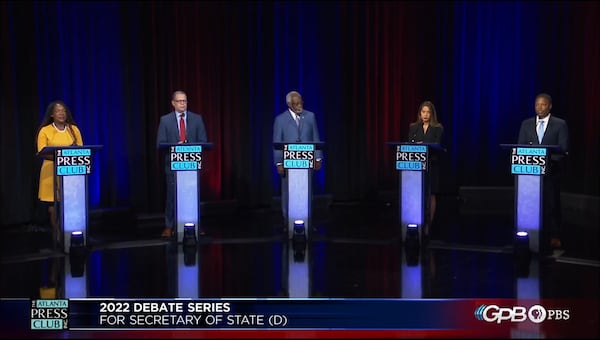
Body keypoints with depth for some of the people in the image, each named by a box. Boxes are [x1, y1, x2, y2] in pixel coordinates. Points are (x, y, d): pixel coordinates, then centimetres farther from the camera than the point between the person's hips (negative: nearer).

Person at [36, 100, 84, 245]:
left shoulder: (74, 129, 11)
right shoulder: (45, 131, 2)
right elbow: (42, 152, -6)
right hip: (52, 171, -2)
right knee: (52, 203, -3)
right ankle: (56, 233, 7)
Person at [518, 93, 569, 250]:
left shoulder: (560, 124, 3)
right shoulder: (526, 124, 11)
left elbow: (563, 149, -2)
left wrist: (549, 160, -18)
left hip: (551, 171, -2)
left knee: (552, 204, -1)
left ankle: (554, 237, 6)